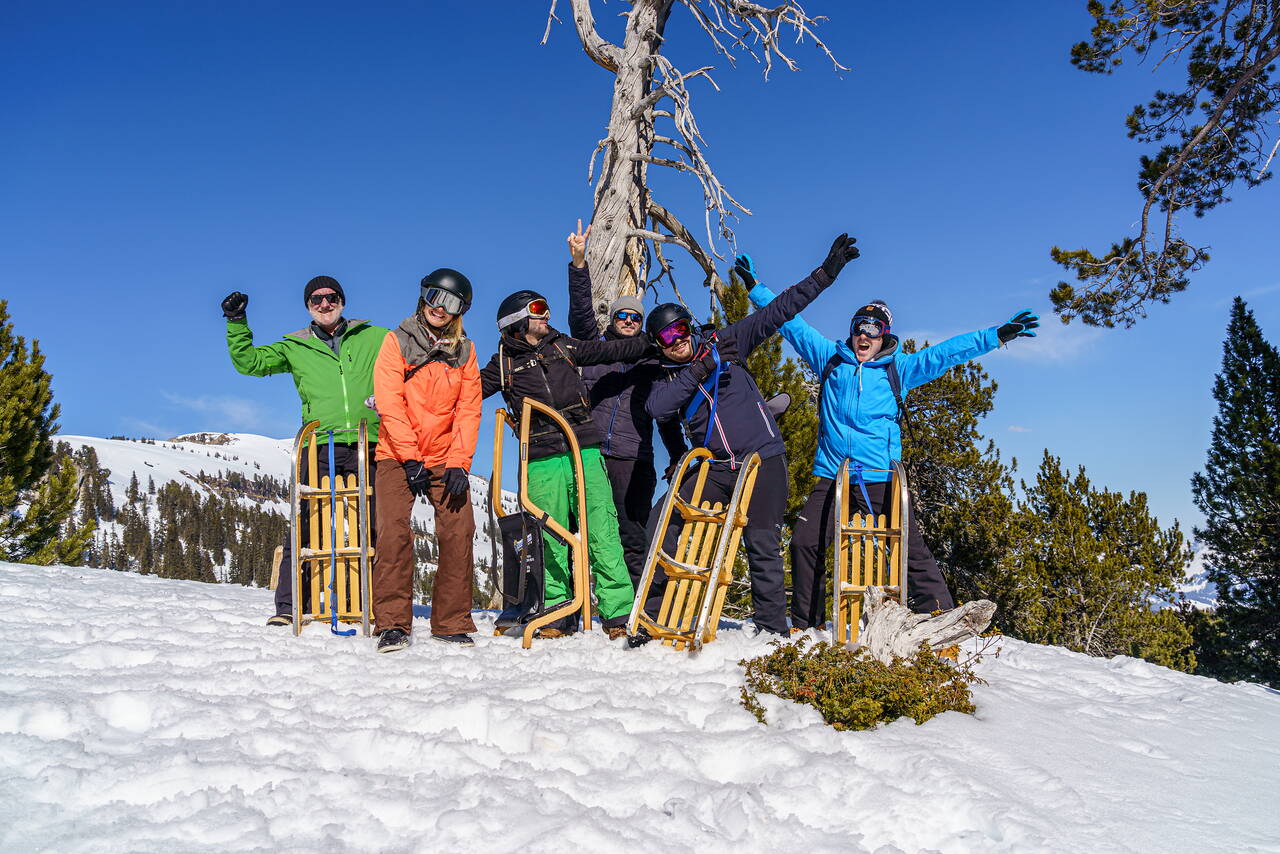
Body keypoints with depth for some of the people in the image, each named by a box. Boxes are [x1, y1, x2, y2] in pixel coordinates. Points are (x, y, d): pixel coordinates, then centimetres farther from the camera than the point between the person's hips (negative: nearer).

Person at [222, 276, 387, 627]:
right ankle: (289, 606, 1)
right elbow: (248, 361, 18)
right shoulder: (295, 348, 18)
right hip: (320, 447, 0)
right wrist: (237, 322, 9)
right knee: (304, 526, -6)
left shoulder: (373, 338, 15)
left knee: (375, 527, 2)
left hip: (368, 446, 0)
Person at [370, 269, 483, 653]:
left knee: (459, 534, -7)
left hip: (446, 459, 2)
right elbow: (390, 403, -6)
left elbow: (468, 410, 4)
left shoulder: (464, 351, 10)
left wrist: (459, 463, -9)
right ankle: (393, 625, -6)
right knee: (393, 532, -15)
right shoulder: (397, 341, 2)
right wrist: (410, 458, -15)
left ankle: (453, 623, 4)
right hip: (397, 456, -2)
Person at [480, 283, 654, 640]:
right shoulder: (504, 363, 11)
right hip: (542, 462, -1)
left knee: (602, 534, -5)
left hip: (585, 452, 1)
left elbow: (609, 350, 22)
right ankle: (557, 614, 14)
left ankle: (618, 613, 0)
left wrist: (651, 341, 23)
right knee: (551, 541, 2)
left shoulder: (563, 346, 16)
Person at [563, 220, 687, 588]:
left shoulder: (651, 363, 19)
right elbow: (581, 310, 0)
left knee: (632, 538, -3)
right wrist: (578, 262, -13)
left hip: (633, 460, 0)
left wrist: (678, 458, 11)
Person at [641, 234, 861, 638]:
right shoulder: (668, 379, 7)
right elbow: (656, 407, -16)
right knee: (662, 524, -6)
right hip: (714, 469, 3)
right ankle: (651, 612, 6)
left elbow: (779, 310, -1)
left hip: (762, 459, -2)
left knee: (762, 544, -4)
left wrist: (826, 273, -6)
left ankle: (771, 626, 9)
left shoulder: (723, 342, 2)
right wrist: (698, 369, -21)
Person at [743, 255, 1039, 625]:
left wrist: (997, 335, 4)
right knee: (805, 544, -5)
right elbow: (792, 324, 19)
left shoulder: (898, 369, 11)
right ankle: (806, 625, 9)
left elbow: (948, 352, 9)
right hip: (831, 476, 2)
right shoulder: (830, 359, 14)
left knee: (911, 549, -6)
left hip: (880, 479, -1)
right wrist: (755, 287, 23)